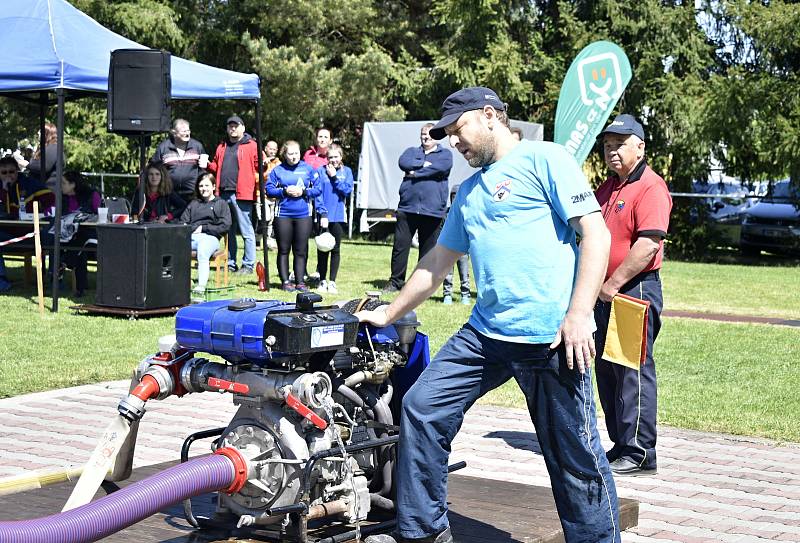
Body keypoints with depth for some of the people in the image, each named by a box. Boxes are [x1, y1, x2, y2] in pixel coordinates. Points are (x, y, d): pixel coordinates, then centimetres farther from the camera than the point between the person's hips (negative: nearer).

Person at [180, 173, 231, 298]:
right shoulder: (193, 204, 32)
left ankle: (201, 287, -52)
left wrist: (203, 228, 1)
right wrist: (193, 228, -2)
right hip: (191, 236, 3)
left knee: (203, 252, -40)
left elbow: (225, 227, 6)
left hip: (210, 237, -3)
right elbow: (183, 222, 20)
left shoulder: (221, 204, 19)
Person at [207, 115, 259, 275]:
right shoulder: (222, 147, 19)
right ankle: (230, 263, 19)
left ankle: (248, 265, 3)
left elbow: (260, 167, -3)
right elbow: (216, 167, 26)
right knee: (228, 231, 12)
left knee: (246, 231, -2)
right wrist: (207, 165, 7)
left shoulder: (251, 146, 1)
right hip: (224, 194, 6)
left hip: (242, 195, -6)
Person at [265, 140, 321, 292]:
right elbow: (269, 190, 0)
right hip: (283, 215, -1)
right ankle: (285, 281, 11)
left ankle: (300, 281, 10)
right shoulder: (278, 170, 3)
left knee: (301, 251, 4)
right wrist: (285, 191, -11)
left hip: (303, 215, 1)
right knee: (283, 250, 4)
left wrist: (303, 192, -9)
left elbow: (318, 189, 5)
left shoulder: (308, 169, 6)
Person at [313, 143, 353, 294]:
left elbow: (348, 191, -6)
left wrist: (334, 177, -10)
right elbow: (318, 193, -3)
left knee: (335, 250, 4)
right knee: (322, 249, 3)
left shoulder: (346, 171, 6)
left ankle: (332, 282, 9)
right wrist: (322, 213, -11)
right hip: (324, 216, -1)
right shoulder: (321, 171, 1)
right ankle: (323, 281, 12)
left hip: (338, 217, 1)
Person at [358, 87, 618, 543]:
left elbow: (596, 234, -9)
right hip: (486, 332, 8)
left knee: (575, 457, -2)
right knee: (422, 407, 5)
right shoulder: (469, 191, 23)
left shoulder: (544, 159, -1)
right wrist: (388, 314, 33)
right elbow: (438, 263, 32)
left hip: (551, 336, -8)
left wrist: (579, 314, -18)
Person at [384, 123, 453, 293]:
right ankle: (396, 282, 9)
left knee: (428, 250, 3)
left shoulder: (445, 154, 11)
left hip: (432, 211, -2)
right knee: (400, 245, -1)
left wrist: (416, 172, -7)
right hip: (407, 208, 2)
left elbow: (441, 167, -10)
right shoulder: (412, 152, 20)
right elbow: (403, 163, -1)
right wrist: (424, 163, -6)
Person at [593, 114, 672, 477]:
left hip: (635, 290, -9)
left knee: (634, 371, -6)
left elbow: (649, 244, -22)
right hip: (606, 293, 9)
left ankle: (640, 453, -1)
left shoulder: (650, 187, -12)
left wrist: (613, 284, -18)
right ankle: (620, 445, 22)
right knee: (606, 370, 12)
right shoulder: (607, 188, 17)